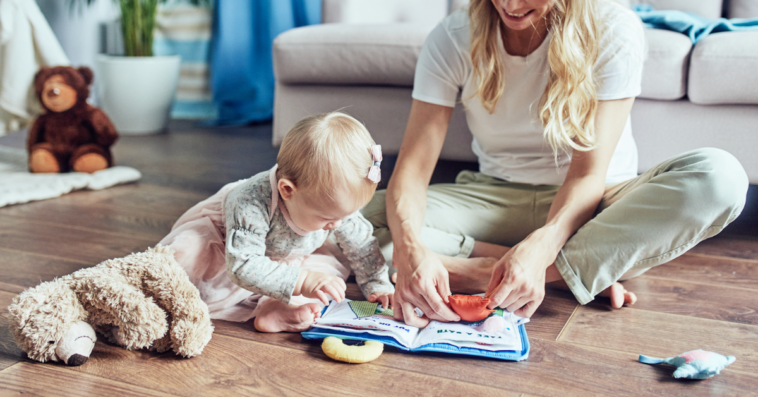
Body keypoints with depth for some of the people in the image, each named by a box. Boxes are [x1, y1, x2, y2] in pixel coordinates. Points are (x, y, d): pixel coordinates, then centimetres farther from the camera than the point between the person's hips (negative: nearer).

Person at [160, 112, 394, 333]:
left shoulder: (339, 205, -26)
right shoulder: (253, 205, -46)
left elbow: (362, 245, -6)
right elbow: (242, 267, -49)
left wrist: (377, 285, -8)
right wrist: (302, 281, -56)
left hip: (286, 258, 6)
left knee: (331, 270, -15)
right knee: (186, 255, -32)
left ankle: (276, 308, -30)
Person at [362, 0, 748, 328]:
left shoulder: (614, 31, -18)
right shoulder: (452, 39, -13)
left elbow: (589, 172, -20)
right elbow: (413, 167, -19)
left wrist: (540, 247, -39)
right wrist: (409, 245, -40)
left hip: (588, 203, -1)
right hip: (498, 201, 2)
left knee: (721, 177, -30)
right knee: (373, 217, -26)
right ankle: (586, 269, -24)